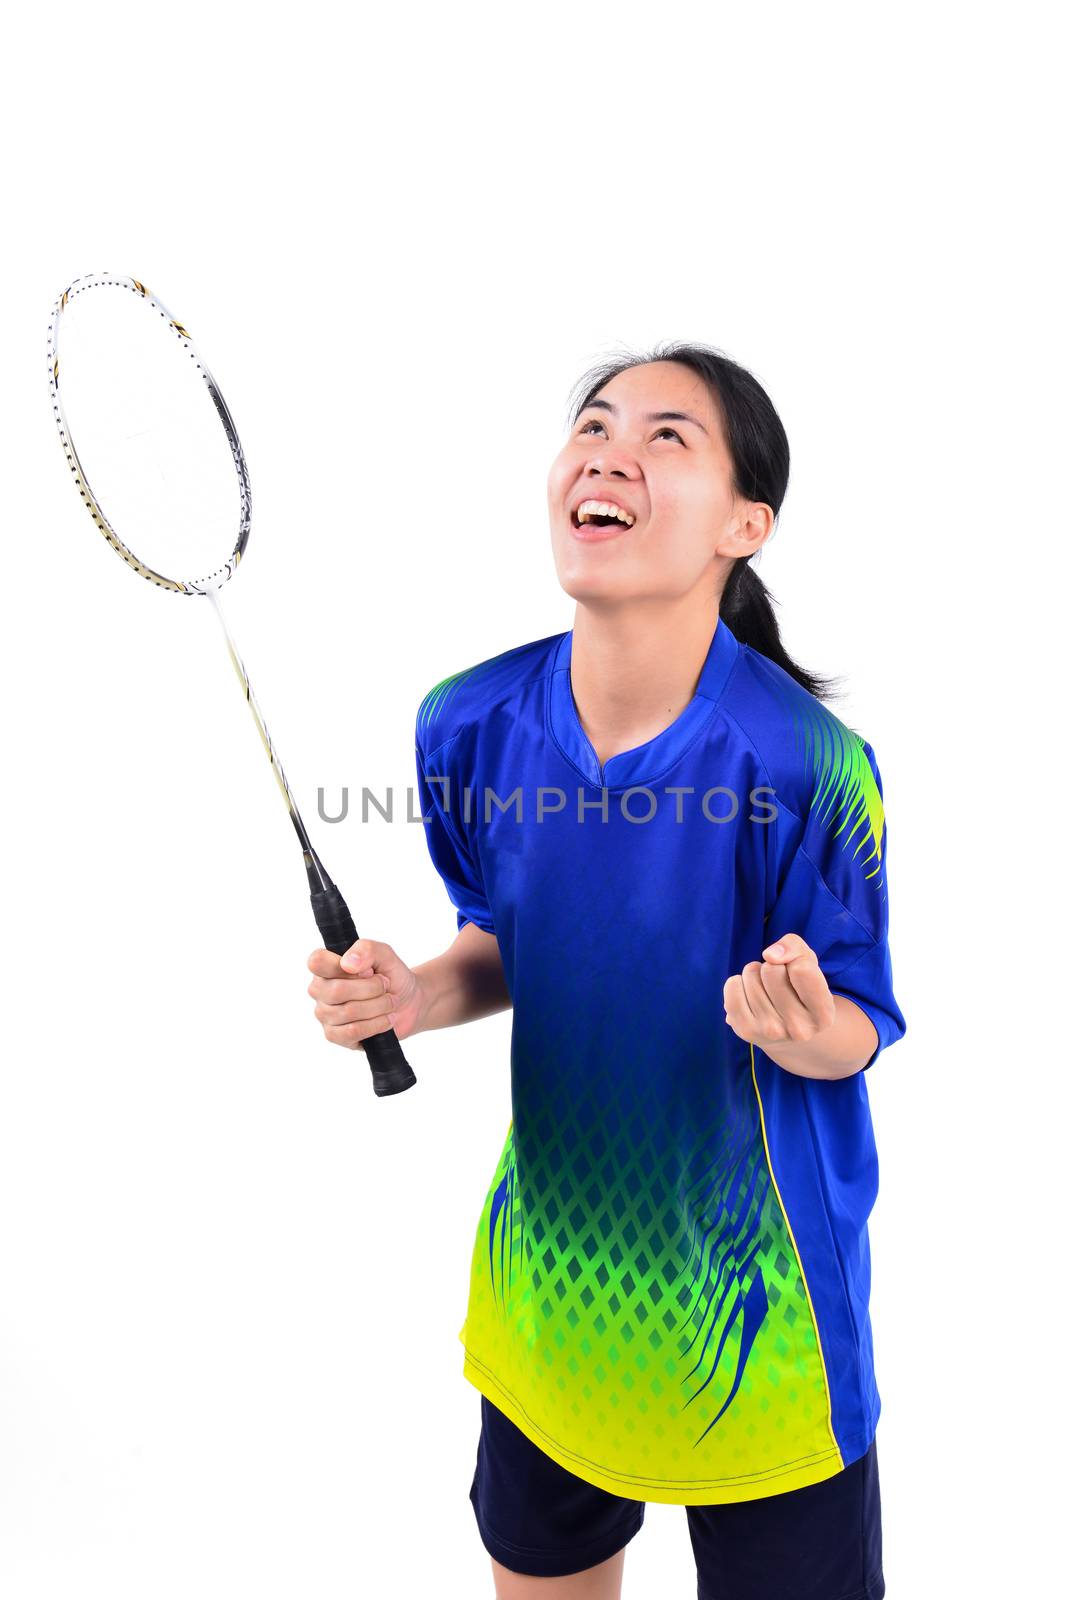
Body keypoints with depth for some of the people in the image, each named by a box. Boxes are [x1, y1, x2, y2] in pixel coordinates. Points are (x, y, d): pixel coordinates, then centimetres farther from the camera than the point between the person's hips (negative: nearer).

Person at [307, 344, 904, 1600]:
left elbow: (855, 1030, -12)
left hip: (750, 1293, -4)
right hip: (544, 1282, 4)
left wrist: (801, 1027, -34)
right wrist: (421, 992, -14)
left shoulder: (808, 766, -25)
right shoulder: (471, 726, -12)